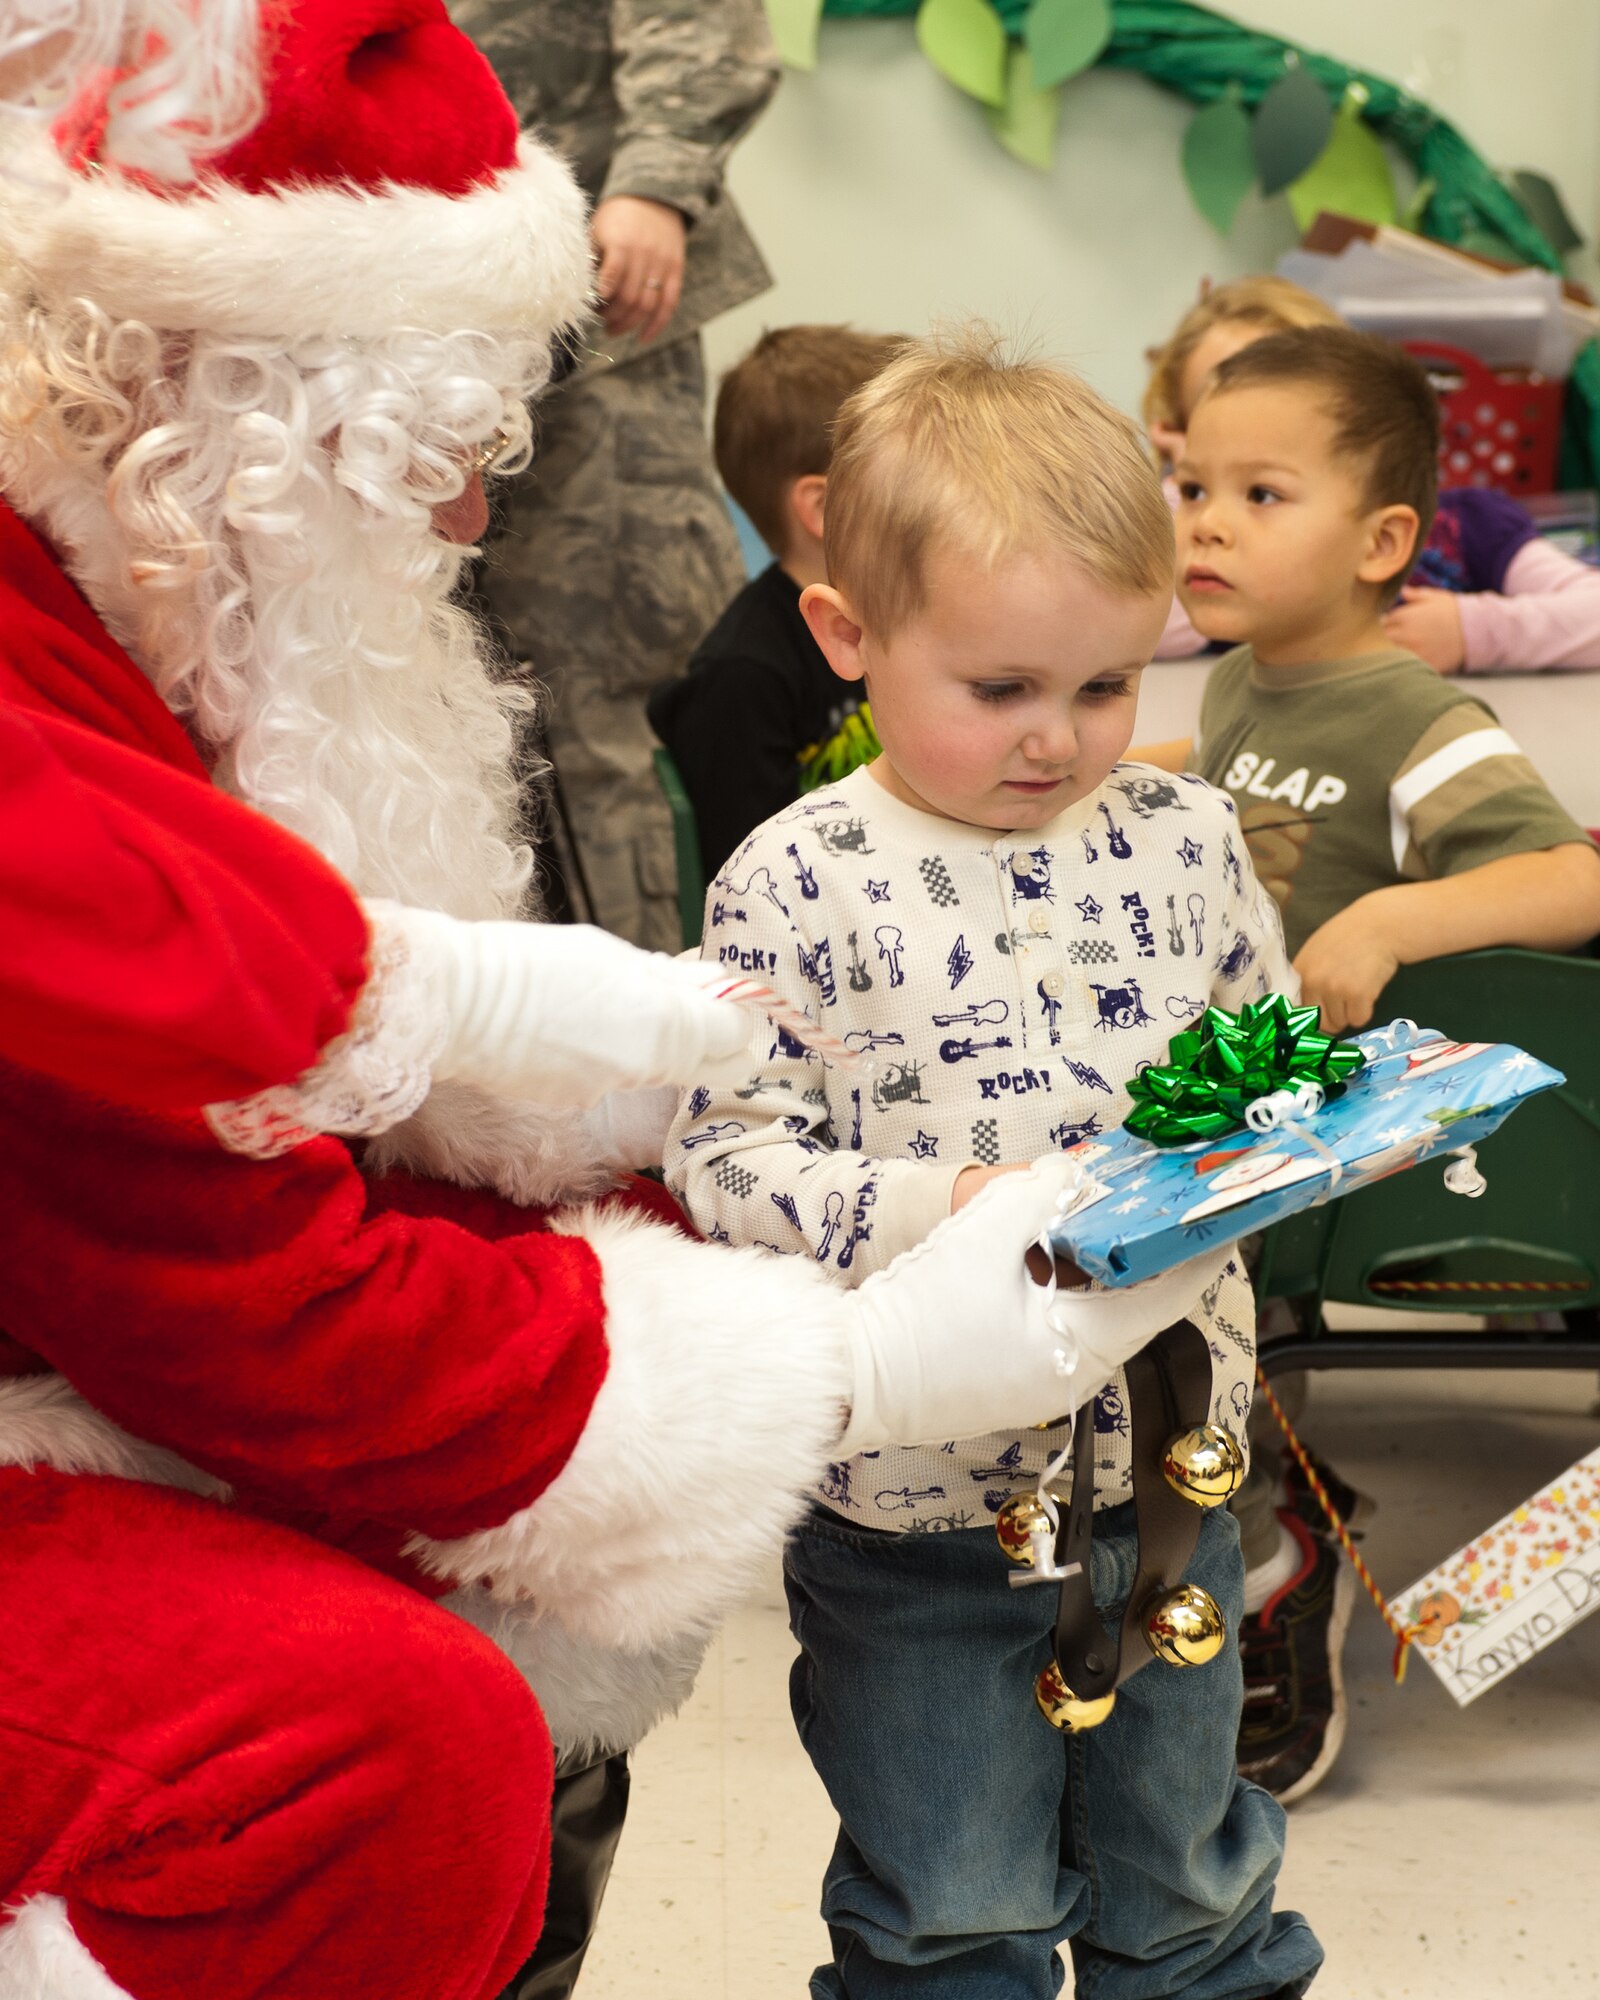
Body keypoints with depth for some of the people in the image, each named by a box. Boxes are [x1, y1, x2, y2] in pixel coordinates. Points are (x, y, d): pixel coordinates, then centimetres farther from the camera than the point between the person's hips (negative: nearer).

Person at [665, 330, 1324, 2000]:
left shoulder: (1181, 837, 0)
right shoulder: (796, 885, -12)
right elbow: (722, 1156, -14)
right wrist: (927, 1212, -27)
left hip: (1169, 1451, 4)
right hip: (916, 1493, -3)